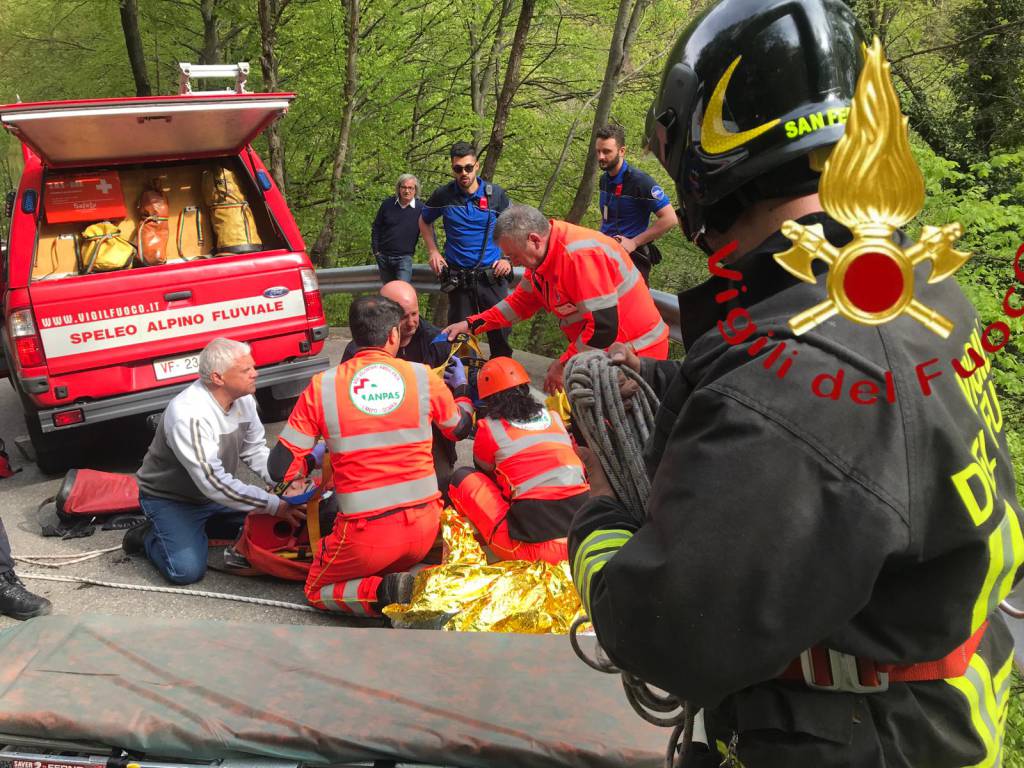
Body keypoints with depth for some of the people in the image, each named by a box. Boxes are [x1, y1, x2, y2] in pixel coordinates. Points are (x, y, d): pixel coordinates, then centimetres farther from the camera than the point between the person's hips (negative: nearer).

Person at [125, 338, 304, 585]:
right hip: (170, 499, -7)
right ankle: (148, 536, 8)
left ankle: (200, 526, 14)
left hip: (218, 493, 7)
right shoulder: (187, 414, -34)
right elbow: (213, 483, -35)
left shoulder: (243, 398, -10)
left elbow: (255, 450, 2)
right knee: (187, 569, -22)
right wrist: (273, 505, -34)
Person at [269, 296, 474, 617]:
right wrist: (461, 388, 35)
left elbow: (282, 467, -5)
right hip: (424, 525, 3)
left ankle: (384, 593, -7)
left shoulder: (322, 387, -7)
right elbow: (460, 429, 15)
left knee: (317, 591, 22)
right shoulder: (423, 377, -4)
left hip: (367, 534, -3)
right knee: (386, 570, 32)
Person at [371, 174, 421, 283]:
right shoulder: (387, 204, -2)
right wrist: (376, 251, 2)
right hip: (383, 257, 3)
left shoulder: (420, 209, -8)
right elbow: (376, 228, 7)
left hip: (404, 258, -3)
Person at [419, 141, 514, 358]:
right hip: (458, 281, 0)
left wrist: (507, 258, 0)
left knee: (501, 334, 2)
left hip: (492, 277, 0)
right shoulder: (443, 195, 1)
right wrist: (433, 252, 6)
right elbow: (424, 222, 19)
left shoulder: (496, 194, 0)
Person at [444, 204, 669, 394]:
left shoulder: (580, 255, -26)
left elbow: (604, 327, -28)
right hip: (603, 355, 9)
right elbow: (521, 302, 16)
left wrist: (564, 365, -17)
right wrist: (471, 324, 8)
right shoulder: (543, 254, 4)